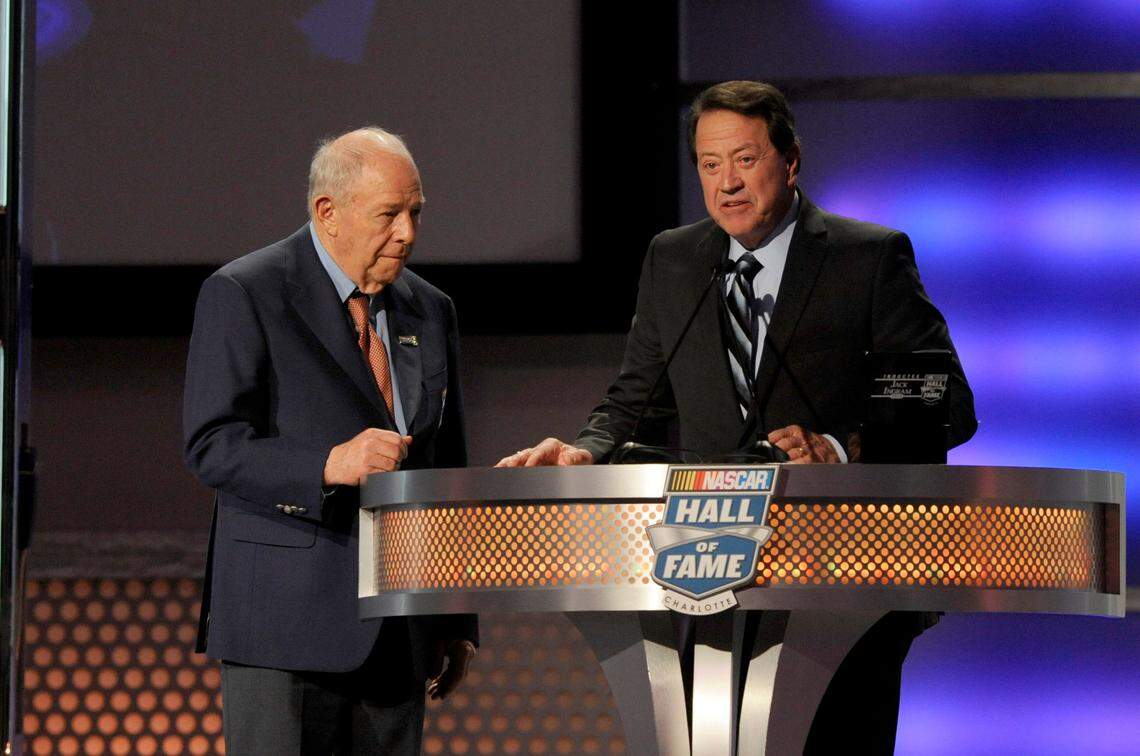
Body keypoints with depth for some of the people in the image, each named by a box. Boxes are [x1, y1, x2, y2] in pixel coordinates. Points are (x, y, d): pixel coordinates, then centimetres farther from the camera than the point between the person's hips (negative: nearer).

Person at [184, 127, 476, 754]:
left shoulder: (429, 312, 16)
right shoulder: (243, 296, -3)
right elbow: (213, 445, -11)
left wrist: (457, 620, 17)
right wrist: (329, 465, -26)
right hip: (286, 619, -6)